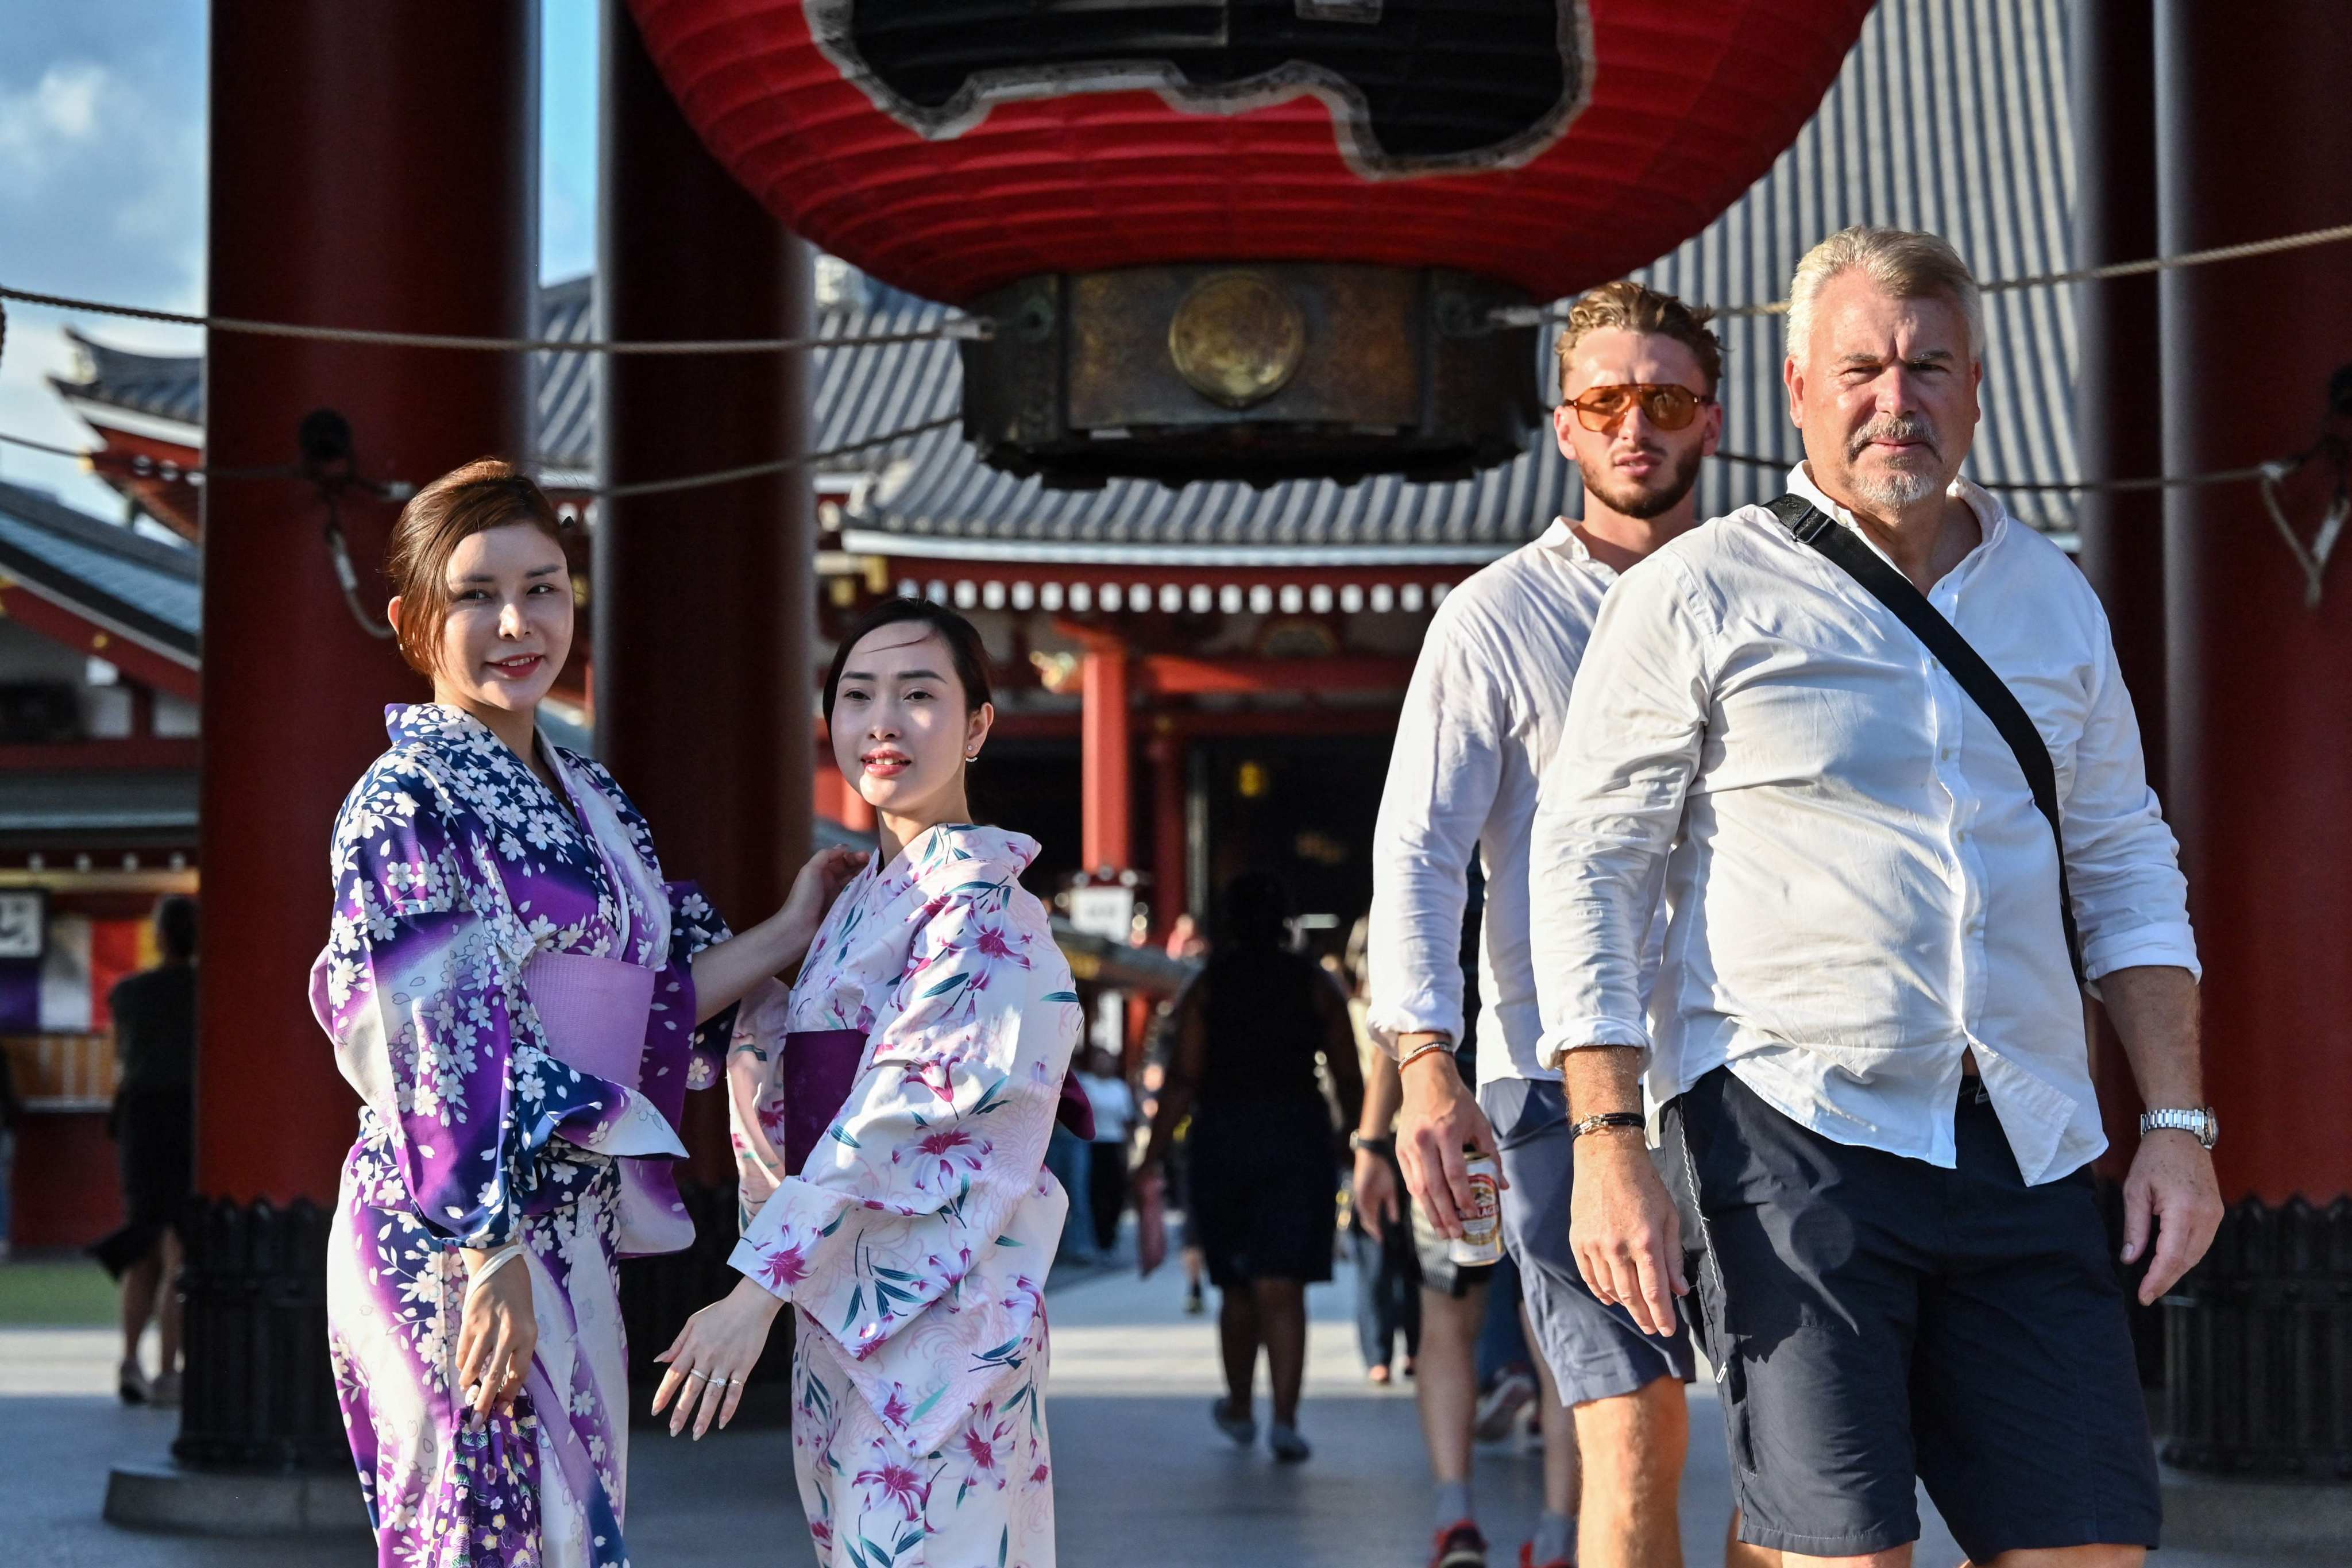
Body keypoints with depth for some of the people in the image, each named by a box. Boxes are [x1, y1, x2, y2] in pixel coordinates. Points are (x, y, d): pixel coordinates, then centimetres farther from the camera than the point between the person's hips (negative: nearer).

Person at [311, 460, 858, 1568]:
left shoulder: (585, 796, 15)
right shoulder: (409, 801, -10)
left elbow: (649, 1003, 16)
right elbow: (431, 1050, -16)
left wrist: (788, 933, 17)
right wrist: (489, 1256, -21)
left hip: (571, 1234, 8)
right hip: (456, 1241, -8)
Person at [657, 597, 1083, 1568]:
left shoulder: (975, 898, -12)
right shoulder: (862, 896, 14)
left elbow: (905, 1113, -19)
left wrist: (758, 1291, -21)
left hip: (930, 1303, -8)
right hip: (845, 1298, 8)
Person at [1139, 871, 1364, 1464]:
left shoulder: (1208, 986, 2)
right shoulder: (1316, 986, 3)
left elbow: (1182, 1081, -5)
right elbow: (1349, 1081, 3)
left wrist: (1153, 1156, -2)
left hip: (1222, 1140, 1)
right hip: (1300, 1137, -1)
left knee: (1236, 1287, 16)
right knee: (1282, 1289, -5)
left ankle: (1240, 1407, 31)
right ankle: (1284, 1418, -18)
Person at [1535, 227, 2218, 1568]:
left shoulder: (2054, 598, 15)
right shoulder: (1698, 596, 1)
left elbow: (2123, 868, 20)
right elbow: (1588, 863, -1)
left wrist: (2181, 1120, 10)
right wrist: (1610, 1143, -10)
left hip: (2025, 1149, 5)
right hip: (1793, 1139, -4)